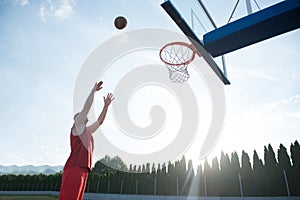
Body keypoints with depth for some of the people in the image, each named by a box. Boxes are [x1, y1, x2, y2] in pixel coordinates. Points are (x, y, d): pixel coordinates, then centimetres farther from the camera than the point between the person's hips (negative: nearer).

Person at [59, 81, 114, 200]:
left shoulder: (86, 131, 26)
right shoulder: (77, 126, 4)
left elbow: (100, 121, 32)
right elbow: (86, 107, -2)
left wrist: (106, 105, 29)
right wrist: (93, 90, 6)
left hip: (83, 170, 9)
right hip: (74, 168, -9)